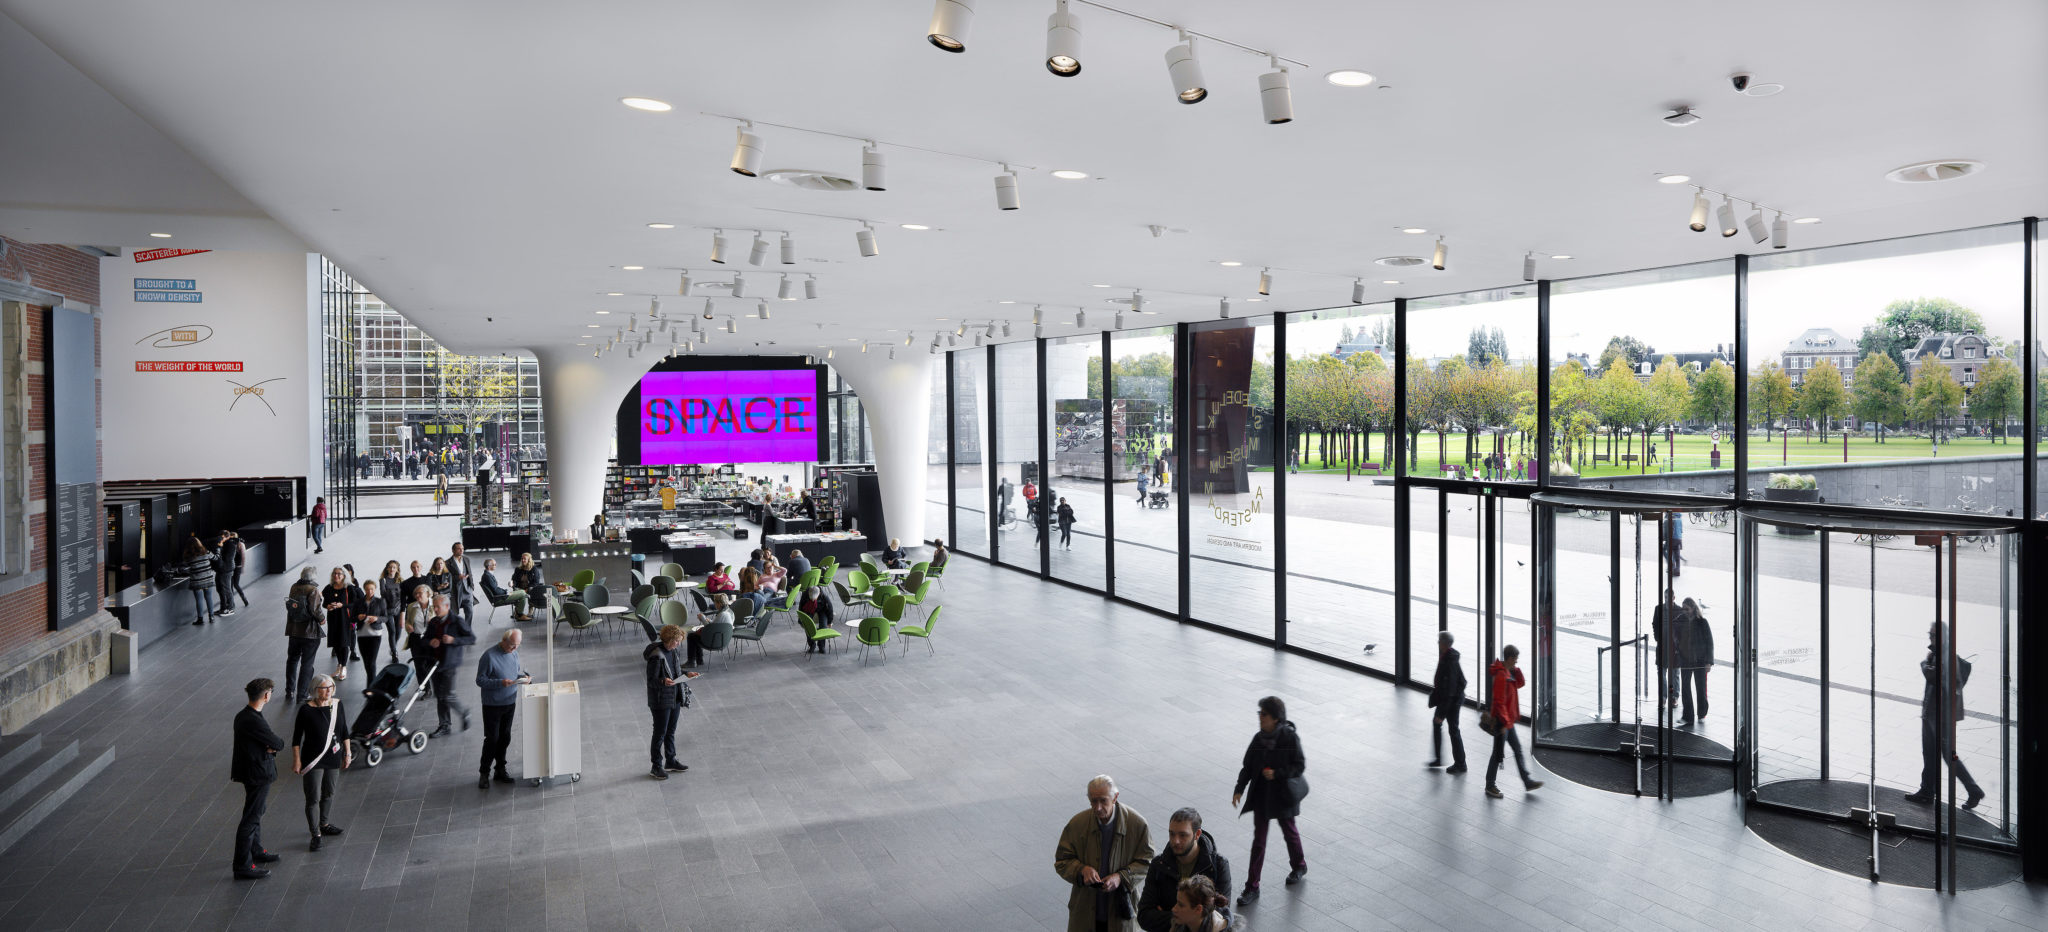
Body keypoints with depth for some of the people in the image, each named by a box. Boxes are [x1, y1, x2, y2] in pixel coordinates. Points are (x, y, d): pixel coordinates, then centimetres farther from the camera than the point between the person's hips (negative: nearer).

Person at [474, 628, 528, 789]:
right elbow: (480, 681, -16)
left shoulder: (514, 653, 3)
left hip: (510, 703, 6)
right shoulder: (489, 656, -19)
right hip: (492, 705, -6)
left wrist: (523, 677, -5)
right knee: (492, 739, -2)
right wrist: (500, 683, -29)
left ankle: (500, 770, 26)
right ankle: (484, 773, 12)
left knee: (505, 738, 13)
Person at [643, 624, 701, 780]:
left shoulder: (672, 651, 4)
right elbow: (651, 680, -21)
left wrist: (687, 673, 4)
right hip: (661, 701, -8)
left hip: (675, 698, 8)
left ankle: (671, 761, 32)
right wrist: (663, 681, -38)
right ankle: (656, 766, 15)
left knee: (671, 731, 19)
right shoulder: (656, 656, -22)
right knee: (660, 733, 3)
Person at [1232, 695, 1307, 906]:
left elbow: (1300, 766, -13)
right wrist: (1239, 789, -9)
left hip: (1283, 795, -3)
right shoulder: (1259, 738, -4)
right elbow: (1248, 766, 1)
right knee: (1258, 840, 4)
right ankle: (1252, 886, 9)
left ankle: (1299, 866, 48)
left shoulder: (1290, 738, -16)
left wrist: (1277, 774, -24)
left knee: (1289, 832, 19)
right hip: (1261, 795, 3)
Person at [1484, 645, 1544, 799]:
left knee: (1518, 749, 16)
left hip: (1508, 721, 10)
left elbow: (1520, 683, 14)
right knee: (1498, 754, 1)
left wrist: (1516, 670, -2)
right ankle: (1490, 786, 12)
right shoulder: (1501, 676, -24)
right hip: (1502, 722, -10)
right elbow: (1499, 702, -25)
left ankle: (1527, 782, 26)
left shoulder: (1508, 672, 6)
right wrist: (1504, 723, -22)